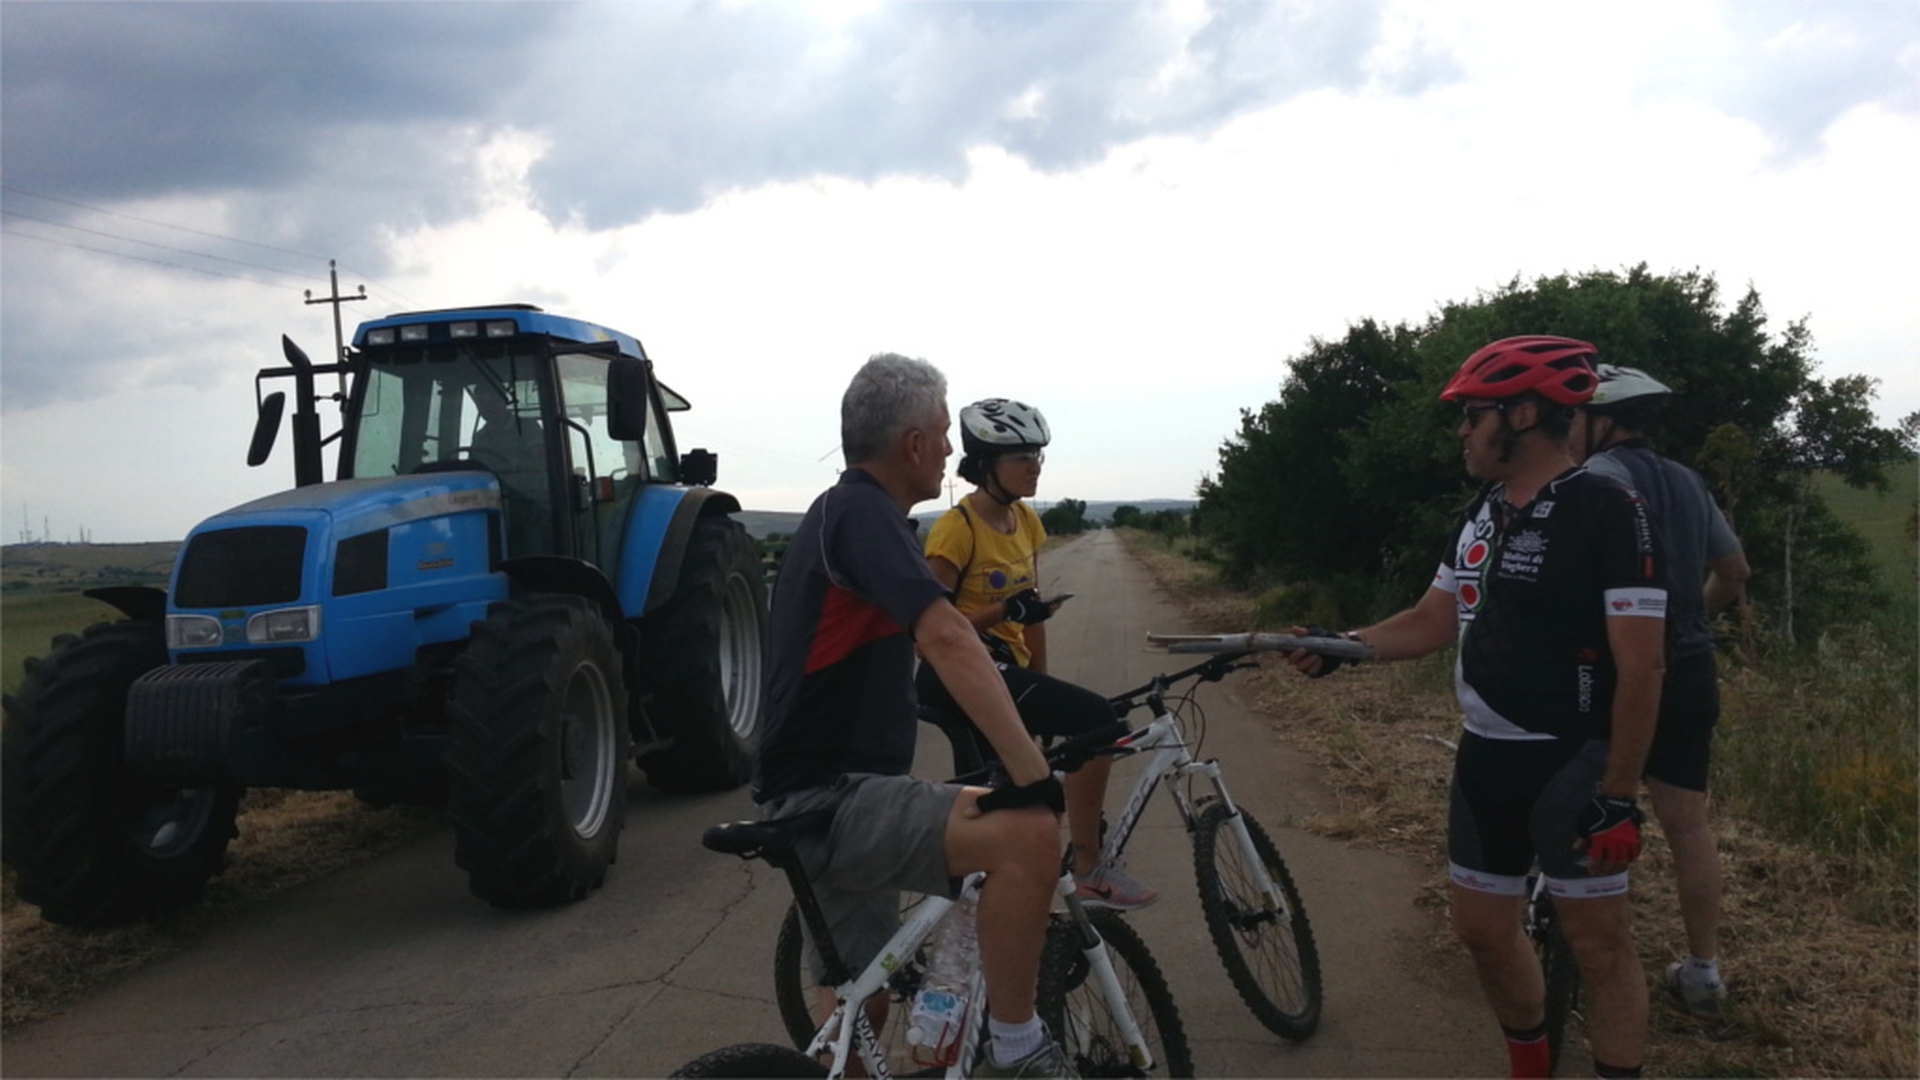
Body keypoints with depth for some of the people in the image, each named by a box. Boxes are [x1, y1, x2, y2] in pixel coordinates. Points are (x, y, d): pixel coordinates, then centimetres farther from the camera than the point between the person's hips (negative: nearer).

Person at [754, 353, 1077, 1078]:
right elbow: (947, 638, -30)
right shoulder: (863, 513, -16)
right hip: (831, 801, -11)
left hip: (821, 798, 11)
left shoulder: (838, 513, 17)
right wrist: (1033, 772, -33)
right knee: (1029, 832, -26)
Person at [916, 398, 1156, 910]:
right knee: (1095, 718, -22)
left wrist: (1042, 689, 10)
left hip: (1004, 667, 9)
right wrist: (1006, 610, -26)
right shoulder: (957, 529, -14)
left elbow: (1032, 613, 13)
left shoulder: (1025, 521, 9)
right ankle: (1088, 871, -15)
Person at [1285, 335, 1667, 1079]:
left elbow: (1639, 667, -18)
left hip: (1570, 768, -8)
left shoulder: (1606, 513, -15)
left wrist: (1619, 796, -19)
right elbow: (1432, 624, 13)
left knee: (1598, 941, 1)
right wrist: (1337, 646, -1)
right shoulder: (1480, 515, 8)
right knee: (1482, 928, 15)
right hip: (1485, 760, 8)